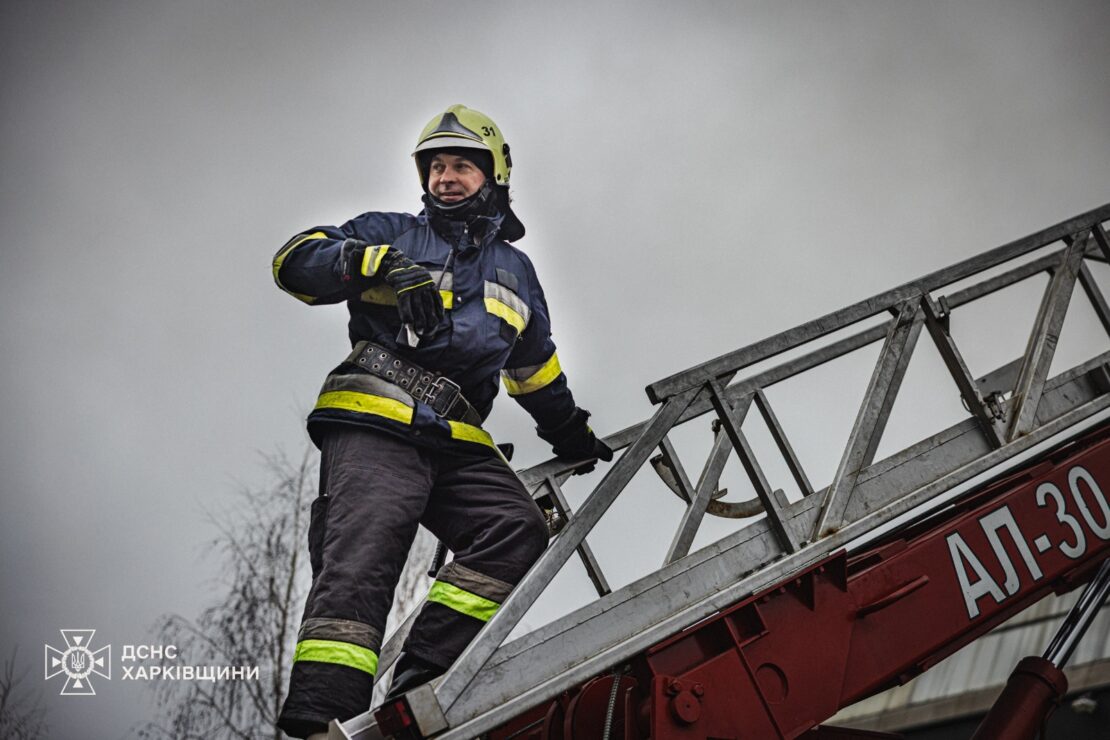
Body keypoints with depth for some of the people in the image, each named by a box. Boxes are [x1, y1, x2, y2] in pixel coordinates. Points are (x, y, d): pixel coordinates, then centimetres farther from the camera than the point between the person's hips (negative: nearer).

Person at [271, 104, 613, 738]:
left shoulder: (516, 270, 30)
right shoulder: (392, 234, 18)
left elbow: (536, 369, 41)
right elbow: (297, 261, 4)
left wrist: (573, 434, 44)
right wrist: (378, 262, -12)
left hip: (459, 444, 4)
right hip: (374, 423, -4)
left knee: (518, 528, -21)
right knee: (366, 550, -24)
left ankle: (420, 685, -25)